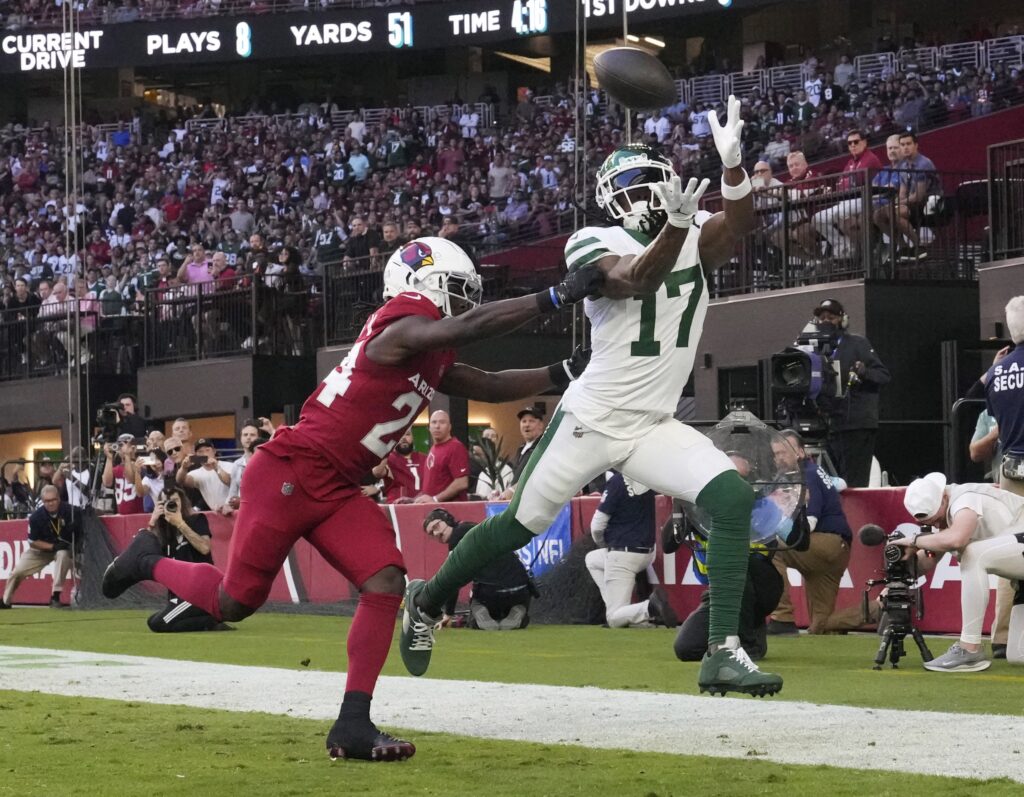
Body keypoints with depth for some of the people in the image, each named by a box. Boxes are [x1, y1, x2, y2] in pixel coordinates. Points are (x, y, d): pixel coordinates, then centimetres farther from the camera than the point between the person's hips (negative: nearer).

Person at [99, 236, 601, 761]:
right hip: (288, 475, -9)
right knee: (234, 603, 1)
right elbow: (470, 327, -31)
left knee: (386, 582, -10)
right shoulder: (402, 329, -16)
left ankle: (352, 726, -10)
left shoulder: (432, 361, 13)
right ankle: (148, 562, 30)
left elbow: (489, 387, 22)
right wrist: (554, 297, -30)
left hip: (337, 490, 9)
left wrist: (562, 373, 11)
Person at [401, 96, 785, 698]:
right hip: (592, 420, -4)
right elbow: (637, 279, -33)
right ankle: (427, 599, 36)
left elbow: (739, 225, -20)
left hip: (654, 427, 4)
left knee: (734, 499, -18)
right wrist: (676, 223, -51)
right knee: (520, 525, 8)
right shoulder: (597, 245, -13)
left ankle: (724, 653, -16)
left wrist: (732, 162, -39)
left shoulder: (696, 239, 1)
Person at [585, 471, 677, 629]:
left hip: (623, 555, -7)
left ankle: (651, 607, -29)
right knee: (592, 559, 31)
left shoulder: (616, 481, -18)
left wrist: (602, 544, 8)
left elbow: (597, 526, -11)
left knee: (614, 619, -1)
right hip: (648, 552, 7)